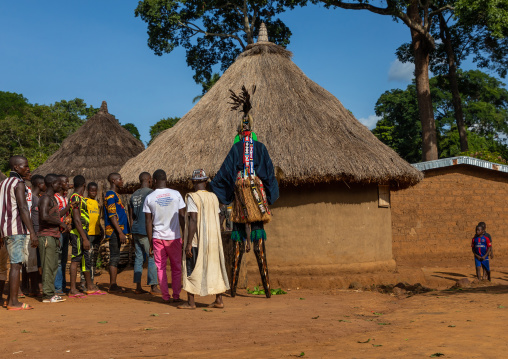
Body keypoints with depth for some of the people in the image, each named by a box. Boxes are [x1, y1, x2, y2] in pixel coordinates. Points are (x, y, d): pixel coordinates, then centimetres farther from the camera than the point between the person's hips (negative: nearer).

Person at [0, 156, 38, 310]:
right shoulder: (19, 183, -9)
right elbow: (23, 209, -19)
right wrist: (32, 232, -23)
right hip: (16, 229, -9)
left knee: (15, 264, 14)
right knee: (16, 265, -7)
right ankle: (13, 302, -7)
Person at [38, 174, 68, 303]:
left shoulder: (53, 199, 20)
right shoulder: (45, 198, -12)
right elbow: (45, 216, -25)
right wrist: (61, 223, -16)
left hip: (54, 236, 10)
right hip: (47, 236, -10)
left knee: (54, 266, 11)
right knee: (48, 266, -7)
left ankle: (50, 293, 16)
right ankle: (48, 295, -4)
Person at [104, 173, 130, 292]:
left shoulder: (114, 195, 20)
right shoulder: (110, 195, -11)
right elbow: (112, 216, -18)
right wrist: (120, 233, -21)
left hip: (117, 231, 10)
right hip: (114, 231, -10)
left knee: (115, 257, 10)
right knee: (115, 257, -7)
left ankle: (113, 285, 14)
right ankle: (112, 285, -4)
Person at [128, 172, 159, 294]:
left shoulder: (133, 195, 13)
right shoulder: (151, 193, -9)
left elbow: (131, 216, 17)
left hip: (136, 231, 7)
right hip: (147, 231, -7)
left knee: (139, 258, 9)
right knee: (152, 258, -2)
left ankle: (138, 287, 10)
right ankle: (153, 287, -1)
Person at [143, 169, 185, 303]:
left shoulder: (149, 198, -1)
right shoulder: (176, 194, -1)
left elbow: (148, 221, -1)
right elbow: (182, 217, 1)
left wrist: (150, 242, 6)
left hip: (157, 237, 0)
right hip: (174, 236, 0)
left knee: (161, 268, 9)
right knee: (176, 267, 11)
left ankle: (165, 296, 9)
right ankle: (176, 295, 11)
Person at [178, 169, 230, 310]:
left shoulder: (192, 197, -11)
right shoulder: (214, 197, 7)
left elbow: (193, 220, -18)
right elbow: (218, 220, 11)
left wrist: (188, 243, -16)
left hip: (197, 240, -6)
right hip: (213, 240, 6)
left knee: (192, 269, 4)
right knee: (215, 268, 11)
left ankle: (191, 302, 7)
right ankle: (219, 300, 14)